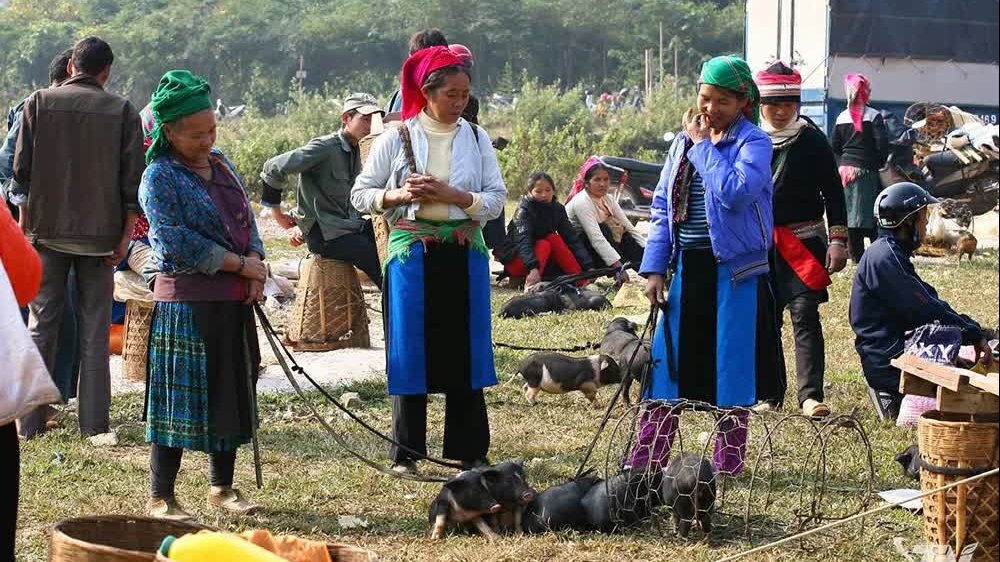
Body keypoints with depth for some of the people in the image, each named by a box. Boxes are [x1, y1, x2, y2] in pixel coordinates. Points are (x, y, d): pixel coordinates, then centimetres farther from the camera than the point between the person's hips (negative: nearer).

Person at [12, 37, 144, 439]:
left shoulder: (39, 103, 1)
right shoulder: (122, 111, 0)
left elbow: (22, 169, 1)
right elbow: (132, 179, -3)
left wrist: (25, 222, 10)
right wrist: (125, 235, 2)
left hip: (47, 229, 0)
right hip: (99, 235, 0)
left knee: (41, 325, 7)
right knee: (95, 329, 6)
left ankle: (31, 422, 5)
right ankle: (94, 423, 4)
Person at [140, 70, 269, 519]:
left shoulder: (220, 164, 13)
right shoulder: (159, 177, -10)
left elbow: (246, 217, 16)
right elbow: (179, 242, -17)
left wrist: (256, 262, -4)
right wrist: (240, 264, -15)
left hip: (233, 299, 7)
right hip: (185, 300, -7)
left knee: (230, 393, 12)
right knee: (179, 397, -4)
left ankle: (223, 487, 24)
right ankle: (160, 498, 3)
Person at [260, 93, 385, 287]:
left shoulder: (356, 152, 14)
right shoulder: (324, 147, -12)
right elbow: (274, 168, -17)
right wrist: (278, 215, -6)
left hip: (352, 226, 8)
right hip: (326, 234, -8)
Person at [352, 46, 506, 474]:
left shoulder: (476, 139, 6)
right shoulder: (397, 138, 1)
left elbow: (497, 199, 2)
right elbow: (360, 194, 4)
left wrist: (454, 196, -14)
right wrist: (399, 195, -14)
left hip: (464, 256, 2)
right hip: (411, 255, -2)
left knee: (465, 348, 4)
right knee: (410, 348, 1)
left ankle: (469, 450, 13)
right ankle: (407, 452, 10)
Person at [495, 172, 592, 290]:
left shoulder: (557, 209, -4)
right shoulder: (524, 210, -20)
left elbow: (571, 237, -11)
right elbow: (523, 240, -35)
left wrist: (588, 266, -23)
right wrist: (533, 268, -53)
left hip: (543, 261, 5)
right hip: (514, 260, -5)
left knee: (554, 239, -20)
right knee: (544, 244, -28)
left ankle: (582, 281, -28)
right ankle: (530, 285, -48)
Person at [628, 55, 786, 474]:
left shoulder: (754, 142, -7)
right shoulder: (684, 141, 10)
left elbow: (735, 193, -25)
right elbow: (663, 206, 12)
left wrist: (704, 145, -15)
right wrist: (654, 267, 4)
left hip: (735, 269, -5)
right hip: (687, 266, 5)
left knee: (731, 366, 2)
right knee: (667, 362, 6)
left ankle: (728, 466, 15)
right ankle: (645, 461, 11)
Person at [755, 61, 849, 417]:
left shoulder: (813, 140, 0)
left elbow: (832, 191, 1)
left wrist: (837, 240, -5)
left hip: (804, 241, -3)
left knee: (805, 315, -9)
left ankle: (811, 395, -12)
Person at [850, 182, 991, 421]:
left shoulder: (892, 254, 18)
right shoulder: (883, 259, -16)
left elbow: (930, 301, 14)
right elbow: (926, 311, -19)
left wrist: (973, 331, 3)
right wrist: (974, 334, -14)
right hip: (889, 363, -10)